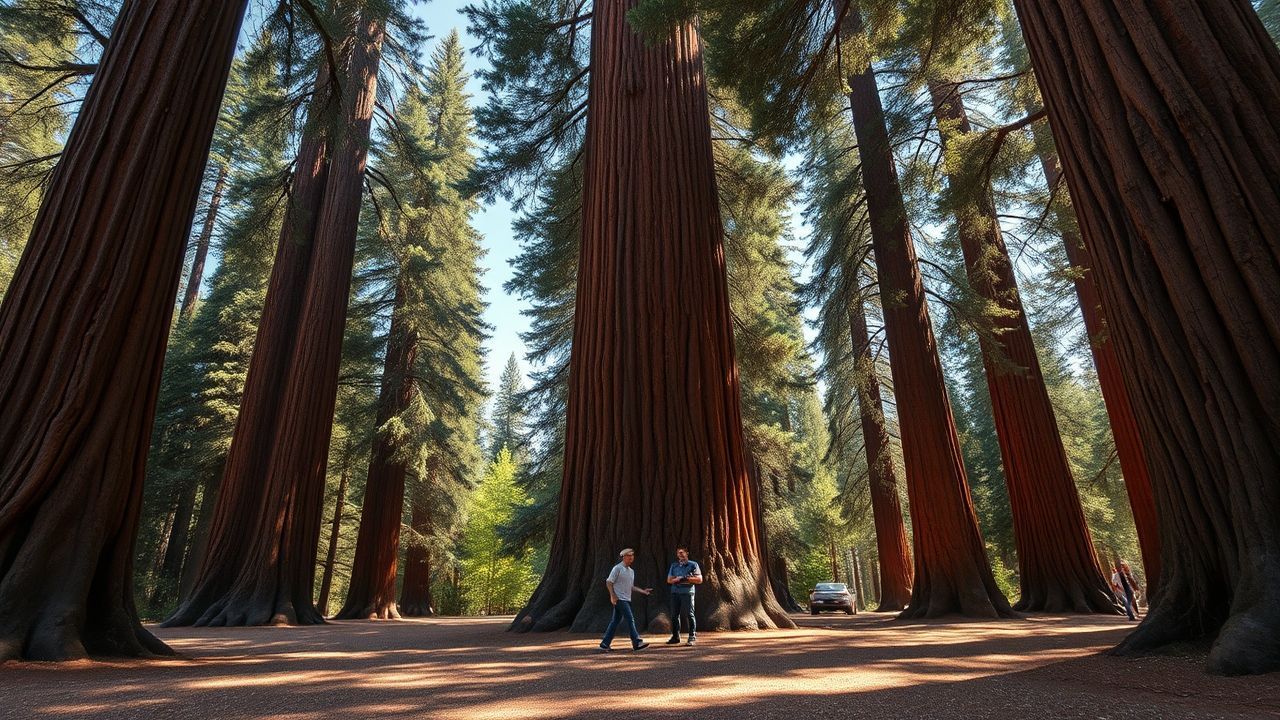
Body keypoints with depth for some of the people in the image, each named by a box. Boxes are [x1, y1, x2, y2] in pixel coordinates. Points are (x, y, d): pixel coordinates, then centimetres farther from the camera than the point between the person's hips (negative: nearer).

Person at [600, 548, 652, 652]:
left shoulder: (631, 571, 17)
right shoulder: (617, 568, -8)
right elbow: (608, 582, -10)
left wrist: (643, 591, 13)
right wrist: (613, 595, -19)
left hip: (627, 600, 8)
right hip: (619, 599, -8)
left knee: (615, 621, 10)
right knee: (630, 619, -12)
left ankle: (605, 644, 16)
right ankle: (637, 643, -11)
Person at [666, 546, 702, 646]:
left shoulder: (693, 565, 5)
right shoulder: (674, 565, 17)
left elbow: (699, 580, 0)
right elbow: (669, 580, 14)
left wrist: (687, 578, -11)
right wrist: (677, 579, -6)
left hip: (687, 592, -4)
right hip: (675, 592, 5)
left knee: (689, 614, -6)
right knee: (674, 615, 6)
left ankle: (692, 637, 0)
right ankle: (675, 637, 16)